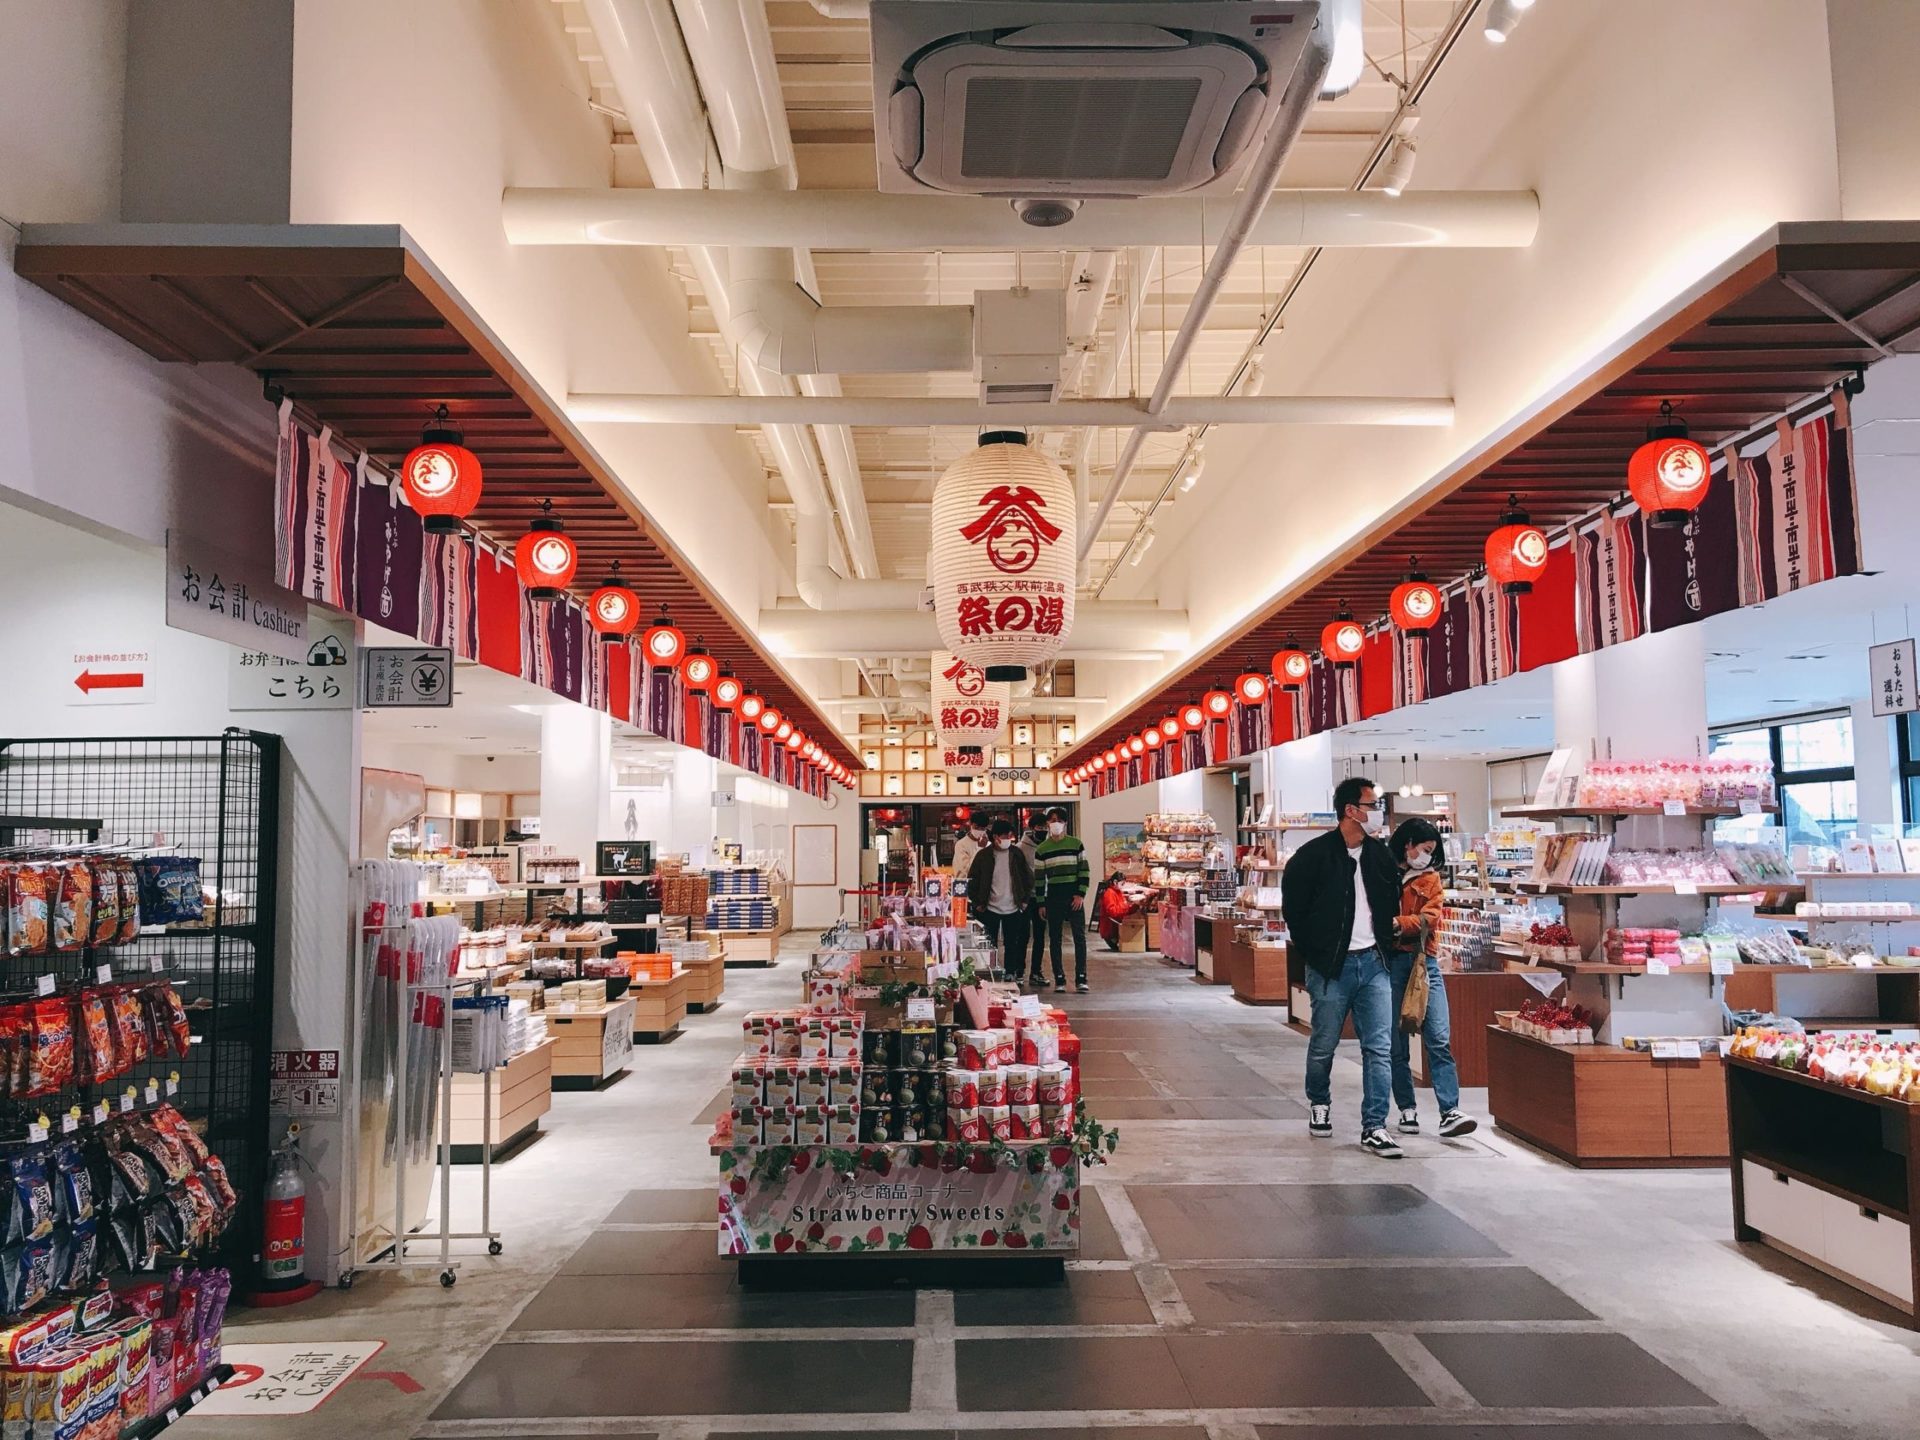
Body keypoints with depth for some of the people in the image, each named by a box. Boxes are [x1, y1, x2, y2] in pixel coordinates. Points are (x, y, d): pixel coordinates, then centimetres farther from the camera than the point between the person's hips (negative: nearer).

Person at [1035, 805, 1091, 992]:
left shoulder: (1076, 844, 3)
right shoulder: (1041, 849, 5)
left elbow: (1084, 871, 2)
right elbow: (1039, 878, 7)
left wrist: (1081, 894, -8)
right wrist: (1041, 903, 3)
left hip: (1074, 897, -1)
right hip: (1053, 897, 1)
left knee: (1079, 937, -5)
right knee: (1054, 939, 4)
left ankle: (1081, 979, -2)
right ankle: (1059, 979, 10)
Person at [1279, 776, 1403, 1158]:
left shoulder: (1379, 854, 7)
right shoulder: (1314, 855, -10)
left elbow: (1392, 903, 20)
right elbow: (1293, 909, -5)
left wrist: (1384, 939, 11)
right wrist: (1313, 956, -3)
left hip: (1373, 964, 4)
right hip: (1331, 967, -4)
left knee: (1379, 1048, -1)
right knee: (1324, 1045, 9)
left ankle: (1373, 1128, 4)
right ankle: (1319, 1104, 35)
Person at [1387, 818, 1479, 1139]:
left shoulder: (1431, 879, 14)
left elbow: (1430, 918, -1)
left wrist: (1398, 923, -17)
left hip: (1424, 962, 2)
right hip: (1389, 963, -2)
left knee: (1439, 1039, -7)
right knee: (1396, 1043, 3)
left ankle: (1450, 1112, -9)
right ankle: (1407, 1110, 13)